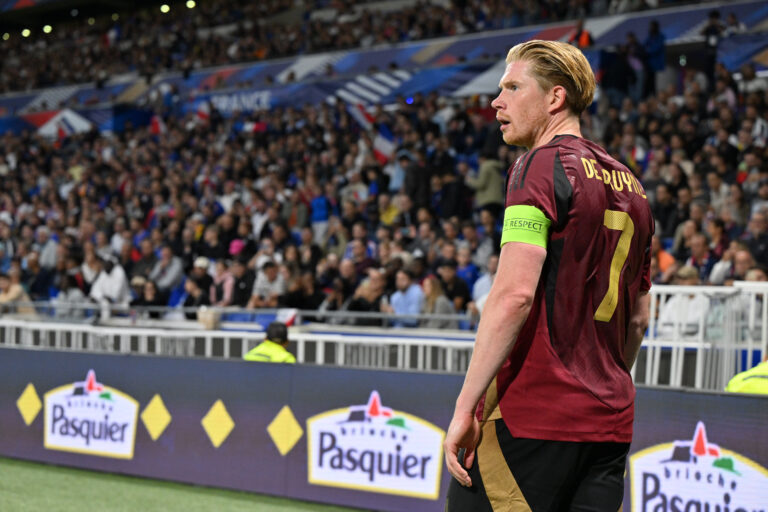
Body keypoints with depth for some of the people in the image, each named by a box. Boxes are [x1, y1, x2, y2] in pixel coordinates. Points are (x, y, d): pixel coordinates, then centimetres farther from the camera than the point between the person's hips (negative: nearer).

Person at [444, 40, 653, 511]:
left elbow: (514, 294, -19)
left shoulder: (542, 165, -8)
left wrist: (467, 405, -18)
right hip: (611, 424, 8)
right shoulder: (630, 186, 16)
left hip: (531, 418, -8)